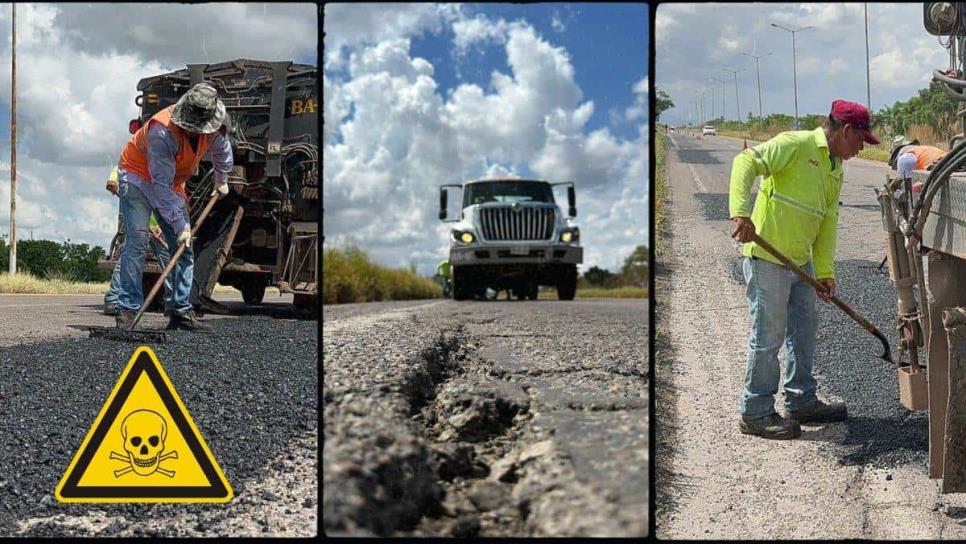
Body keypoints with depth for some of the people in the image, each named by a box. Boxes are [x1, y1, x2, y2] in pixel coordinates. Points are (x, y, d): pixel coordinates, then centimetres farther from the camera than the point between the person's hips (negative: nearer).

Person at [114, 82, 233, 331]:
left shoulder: (216, 125, -17)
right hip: (138, 176, -6)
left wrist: (221, 180, 23)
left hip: (173, 184, 6)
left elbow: (221, 150, 10)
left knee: (184, 247, 0)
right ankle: (128, 309, -19)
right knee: (137, 241, -20)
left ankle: (182, 311, 3)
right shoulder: (161, 131, -37)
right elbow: (161, 185, -34)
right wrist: (180, 224, -32)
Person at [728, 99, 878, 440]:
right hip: (767, 257, -9)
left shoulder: (836, 170, 15)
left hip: (801, 260, 9)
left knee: (804, 331, 16)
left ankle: (801, 401, 30)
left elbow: (828, 222, 13)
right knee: (769, 335, -3)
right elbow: (746, 163, -23)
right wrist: (741, 213, -36)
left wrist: (825, 272, 6)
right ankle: (755, 414, 7)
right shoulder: (795, 144, -12)